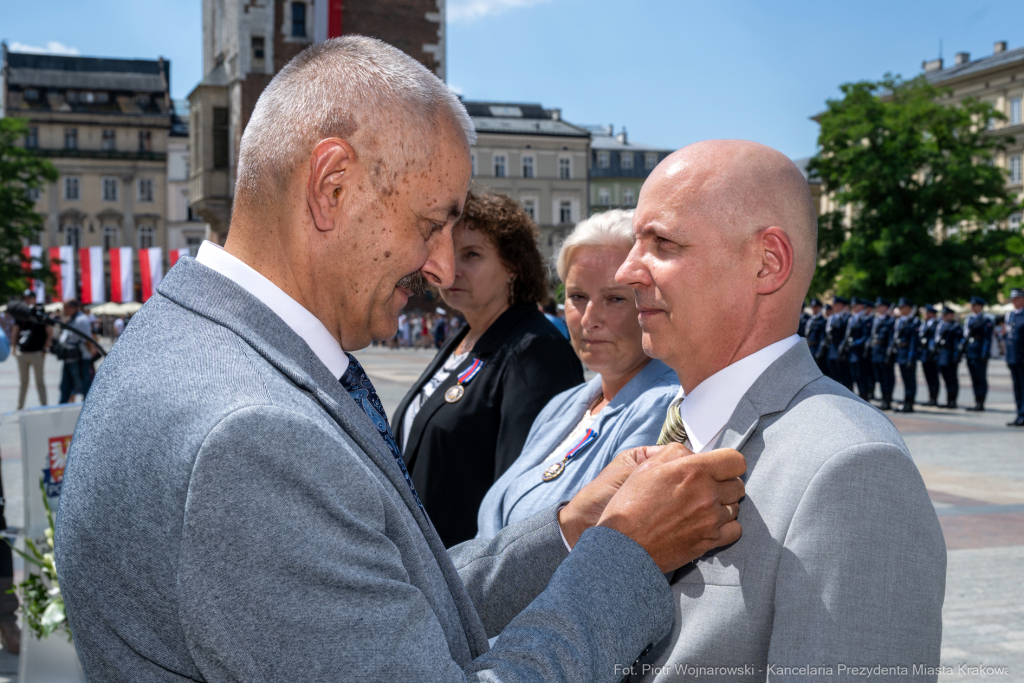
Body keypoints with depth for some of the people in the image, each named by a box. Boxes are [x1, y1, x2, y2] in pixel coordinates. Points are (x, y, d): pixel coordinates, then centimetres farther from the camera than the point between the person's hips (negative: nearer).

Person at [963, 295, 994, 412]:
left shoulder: (986, 320, -8)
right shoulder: (969, 319, 14)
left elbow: (987, 339, -12)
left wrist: (984, 354, -17)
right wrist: (963, 349, 14)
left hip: (980, 353, -8)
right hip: (970, 353, 8)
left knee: (981, 378, -4)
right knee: (974, 379, 10)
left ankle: (981, 403, -2)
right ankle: (977, 402, 15)